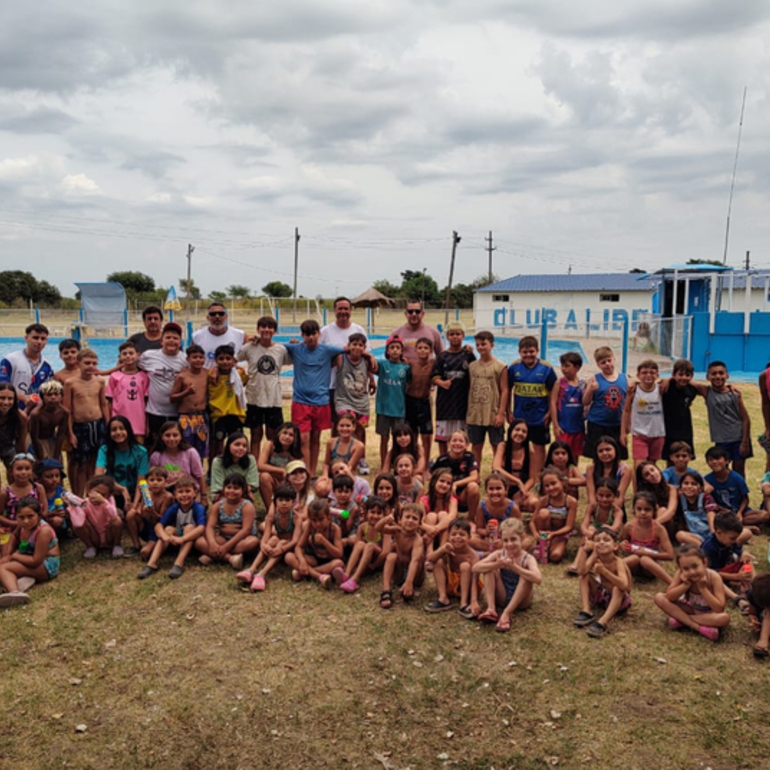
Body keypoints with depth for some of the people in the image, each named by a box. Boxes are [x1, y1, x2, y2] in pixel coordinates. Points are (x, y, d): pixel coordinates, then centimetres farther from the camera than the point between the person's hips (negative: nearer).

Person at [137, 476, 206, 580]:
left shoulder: (199, 508, -20)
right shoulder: (173, 509, -9)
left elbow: (201, 528, -37)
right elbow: (158, 526, -18)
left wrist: (182, 539, -48)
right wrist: (165, 536, -41)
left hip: (192, 541, -3)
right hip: (176, 542, 3)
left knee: (190, 527, -29)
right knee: (169, 529, -23)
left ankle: (179, 563, -42)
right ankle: (151, 564, -35)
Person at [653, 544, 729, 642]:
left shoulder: (714, 577, -27)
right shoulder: (681, 574, -20)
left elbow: (720, 609, -30)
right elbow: (669, 597, -21)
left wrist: (703, 588, -34)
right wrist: (685, 585, -33)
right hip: (690, 609, 2)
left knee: (725, 618, -37)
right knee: (659, 598, -19)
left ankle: (681, 620, -23)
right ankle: (699, 627, -26)